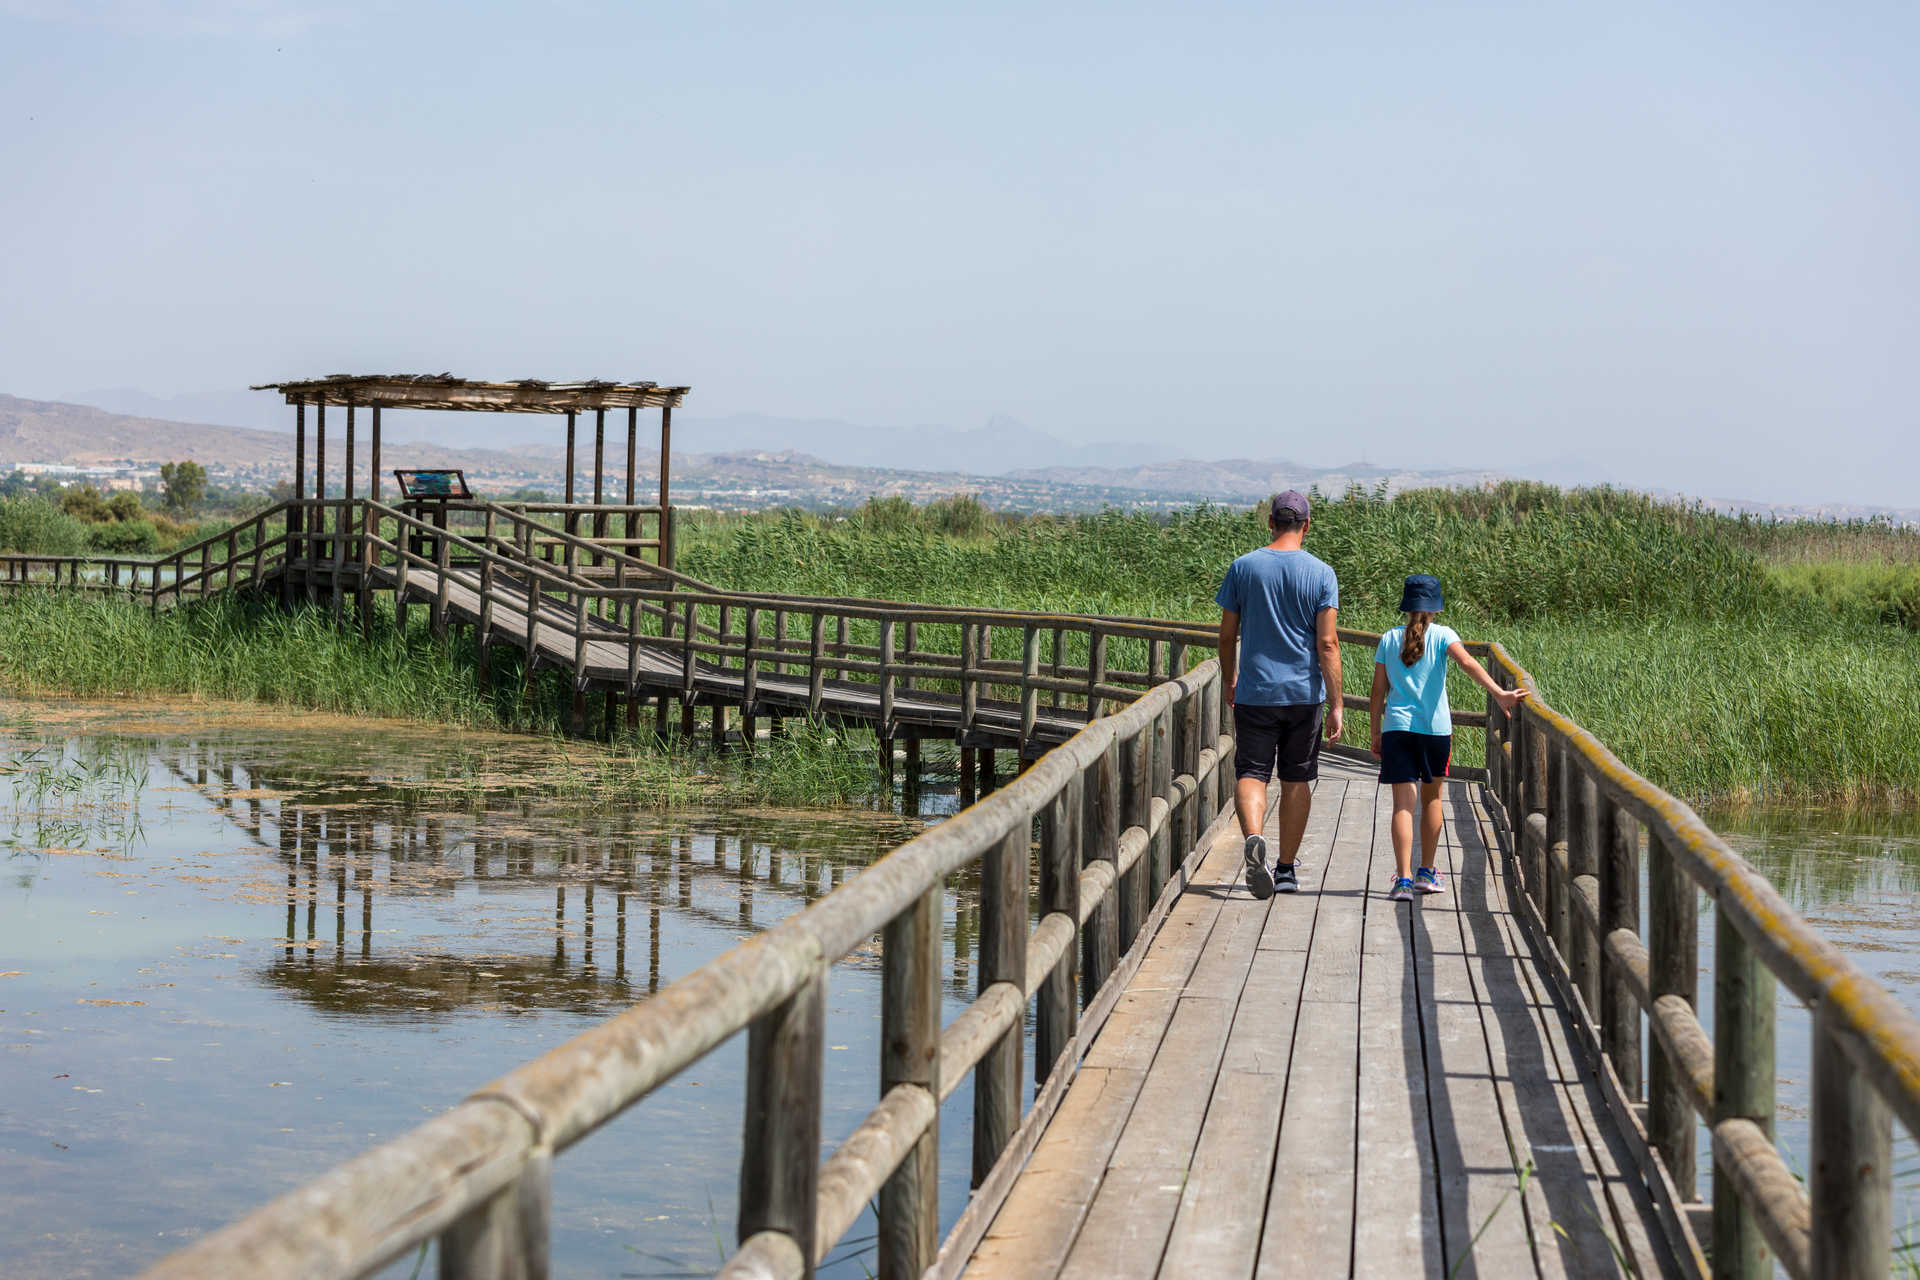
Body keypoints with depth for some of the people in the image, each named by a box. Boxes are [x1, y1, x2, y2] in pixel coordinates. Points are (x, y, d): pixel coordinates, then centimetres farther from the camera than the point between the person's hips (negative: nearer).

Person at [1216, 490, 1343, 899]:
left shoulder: (1243, 567, -1)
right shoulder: (1322, 573, -4)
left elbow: (1227, 635, 3)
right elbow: (1327, 644, -10)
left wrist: (1229, 682, 20)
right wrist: (1336, 706, -7)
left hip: (1254, 692, 0)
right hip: (1305, 694, 0)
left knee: (1250, 773, 2)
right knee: (1296, 779, 12)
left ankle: (1252, 837, -28)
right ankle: (1286, 870, 18)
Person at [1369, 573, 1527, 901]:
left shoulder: (1389, 639, 6)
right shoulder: (1442, 635, 0)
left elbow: (1378, 693, 6)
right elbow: (1467, 662, -19)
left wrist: (1376, 734, 14)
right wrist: (1498, 694, -28)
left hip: (1396, 727, 0)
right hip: (1435, 727, 0)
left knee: (1403, 803, -3)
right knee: (1431, 798, 18)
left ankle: (1403, 878, -16)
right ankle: (1426, 872, 25)